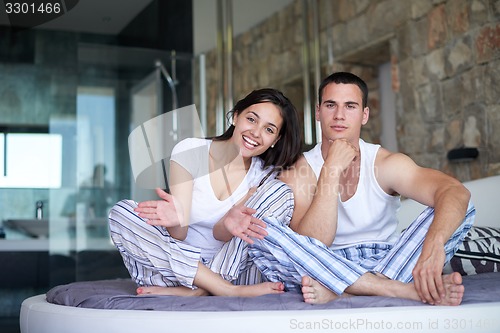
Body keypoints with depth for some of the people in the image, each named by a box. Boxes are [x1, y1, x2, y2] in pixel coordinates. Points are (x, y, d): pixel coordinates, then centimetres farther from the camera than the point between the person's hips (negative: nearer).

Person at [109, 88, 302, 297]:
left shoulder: (264, 175, -2)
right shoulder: (190, 150, -9)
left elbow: (219, 234, -13)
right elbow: (179, 234, -17)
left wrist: (229, 225, -37)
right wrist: (177, 221, -41)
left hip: (224, 267, 1)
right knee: (121, 213, -25)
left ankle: (196, 291, -25)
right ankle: (229, 290, -30)